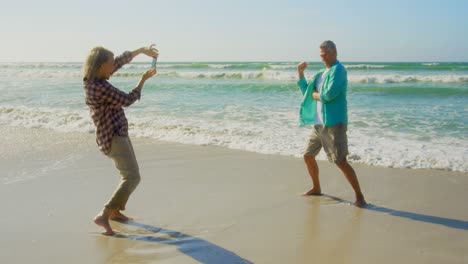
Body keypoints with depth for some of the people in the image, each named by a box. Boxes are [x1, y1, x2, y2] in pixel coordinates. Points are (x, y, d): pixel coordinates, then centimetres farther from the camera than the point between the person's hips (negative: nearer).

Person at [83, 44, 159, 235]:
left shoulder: (94, 79, 5)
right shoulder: (100, 87, -24)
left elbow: (121, 60, 16)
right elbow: (127, 100, -14)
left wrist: (141, 50, 15)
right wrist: (143, 79, -3)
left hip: (118, 135, 11)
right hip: (112, 138, -11)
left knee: (130, 174, 19)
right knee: (132, 178, -15)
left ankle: (116, 211, 29)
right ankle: (104, 216, -15)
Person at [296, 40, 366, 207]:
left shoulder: (338, 69, -10)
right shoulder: (321, 74, 16)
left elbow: (329, 95, -22)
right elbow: (306, 91, 20)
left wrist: (315, 95, -3)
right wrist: (300, 74, 10)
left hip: (334, 123, -9)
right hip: (319, 123, 9)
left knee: (340, 161, -11)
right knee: (308, 156, 15)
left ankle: (359, 196, -1)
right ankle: (316, 188, 34)